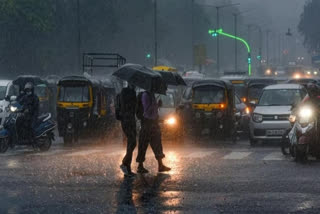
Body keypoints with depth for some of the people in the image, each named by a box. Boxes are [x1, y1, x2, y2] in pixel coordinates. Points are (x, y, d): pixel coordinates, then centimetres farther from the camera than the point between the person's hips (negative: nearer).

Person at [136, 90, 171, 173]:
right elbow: (147, 110, -21)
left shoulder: (151, 95, 11)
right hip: (147, 122, -9)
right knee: (143, 145, -1)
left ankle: (160, 165, 13)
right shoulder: (145, 95, -16)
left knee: (157, 144, 9)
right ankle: (140, 166, 6)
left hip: (153, 122, 9)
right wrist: (157, 105, -20)